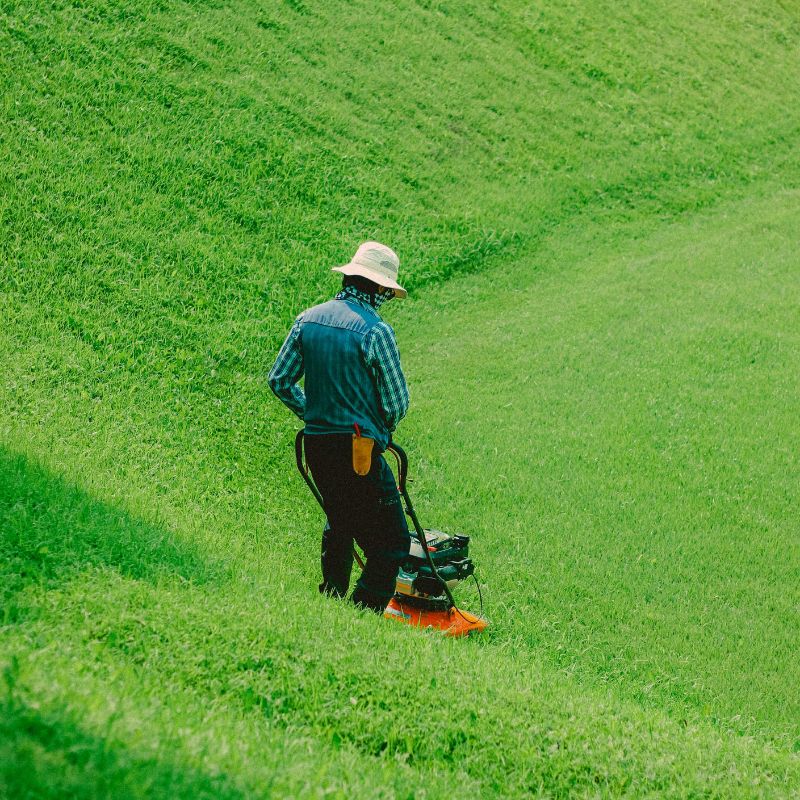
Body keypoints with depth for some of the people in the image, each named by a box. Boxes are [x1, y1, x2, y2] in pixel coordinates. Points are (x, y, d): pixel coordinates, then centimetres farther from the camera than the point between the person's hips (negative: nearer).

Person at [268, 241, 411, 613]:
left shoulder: (308, 319, 5)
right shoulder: (376, 331, -14)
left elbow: (279, 380, 10)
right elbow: (397, 401, -10)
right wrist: (383, 428, 11)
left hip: (316, 444, 7)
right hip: (359, 451, -7)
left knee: (339, 524, 27)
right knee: (393, 541, -2)